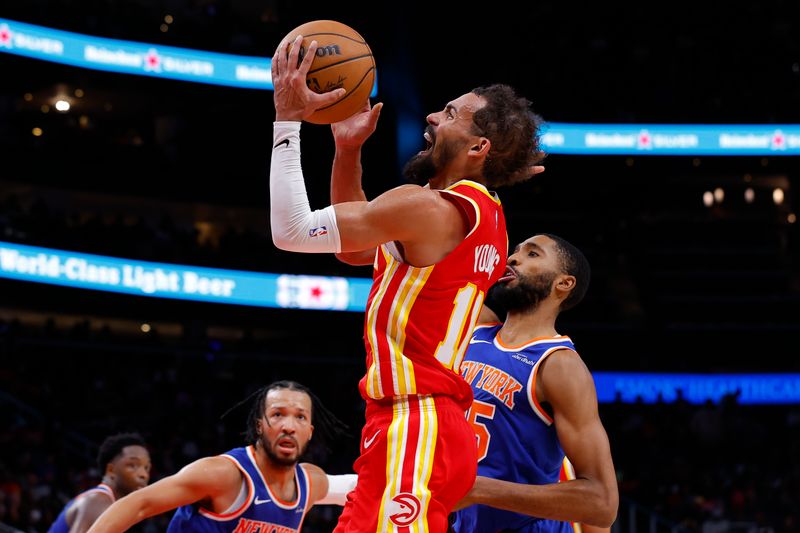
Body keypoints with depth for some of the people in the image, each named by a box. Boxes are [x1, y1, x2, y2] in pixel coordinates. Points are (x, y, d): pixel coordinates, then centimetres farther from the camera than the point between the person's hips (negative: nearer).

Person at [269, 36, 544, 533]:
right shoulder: (483, 216, 17)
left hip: (413, 431, -10)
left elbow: (292, 230, -12)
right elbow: (351, 248, 29)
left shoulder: (429, 208, -14)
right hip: (427, 422, 10)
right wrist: (348, 150, 20)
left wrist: (288, 119, -6)